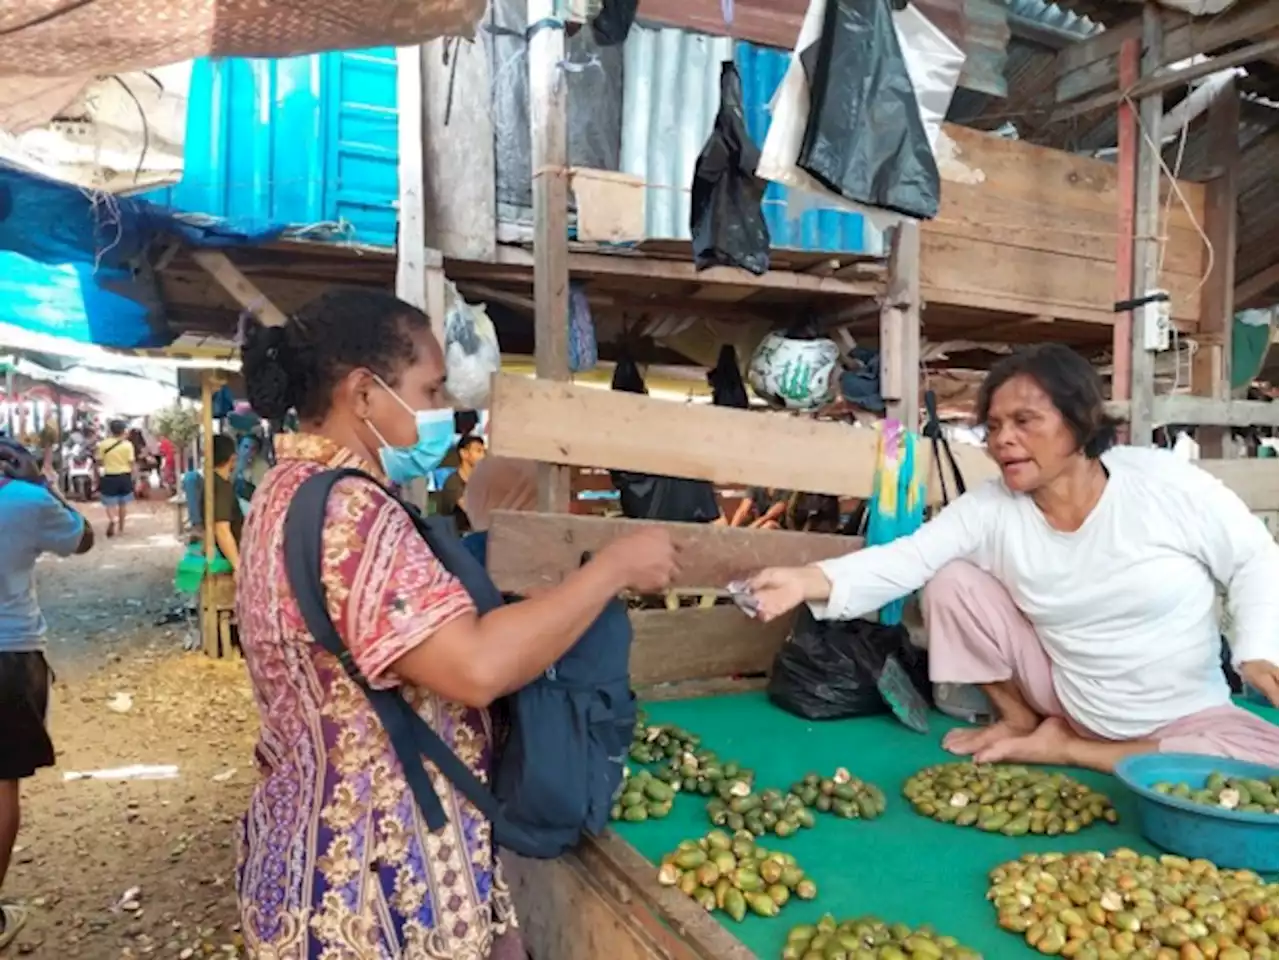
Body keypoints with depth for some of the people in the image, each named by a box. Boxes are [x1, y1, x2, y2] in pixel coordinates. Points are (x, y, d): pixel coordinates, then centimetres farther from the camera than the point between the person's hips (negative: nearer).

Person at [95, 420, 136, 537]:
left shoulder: (103, 444, -4)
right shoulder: (128, 444, -6)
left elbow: (100, 462, 2)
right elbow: (131, 463, -5)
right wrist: (132, 477, 9)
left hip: (109, 477, -1)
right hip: (124, 476, 1)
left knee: (110, 503, 5)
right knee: (123, 503, 14)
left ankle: (112, 519, -26)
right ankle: (121, 529, 22)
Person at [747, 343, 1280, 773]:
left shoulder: (1164, 481, -17)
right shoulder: (989, 507, -13)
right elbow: (905, 558, -23)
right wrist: (809, 580, -38)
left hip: (1180, 718, 0)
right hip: (1069, 699, 1)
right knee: (952, 582, -15)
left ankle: (1064, 749, -11)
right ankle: (1021, 720, 5)